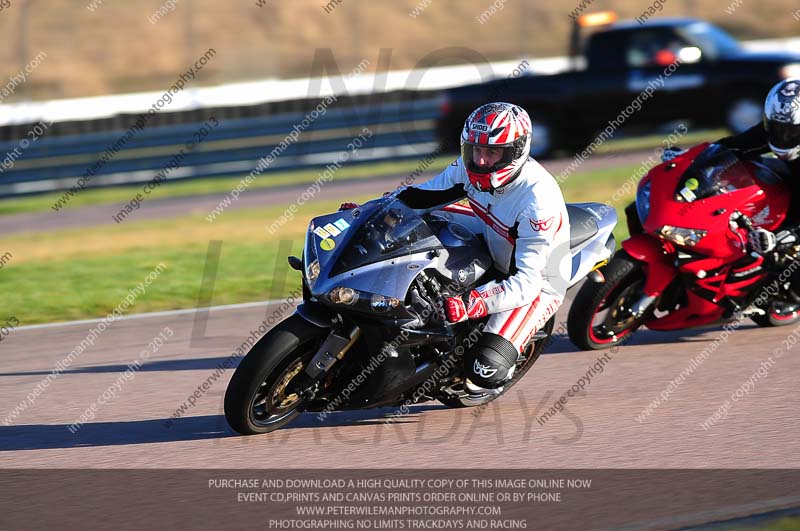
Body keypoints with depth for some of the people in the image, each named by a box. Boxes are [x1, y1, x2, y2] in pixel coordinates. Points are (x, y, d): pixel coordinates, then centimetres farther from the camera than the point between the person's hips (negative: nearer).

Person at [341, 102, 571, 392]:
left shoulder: (538, 199, -35)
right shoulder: (470, 167, -14)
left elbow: (526, 283, -37)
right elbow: (423, 194, 3)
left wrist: (468, 304, -50)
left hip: (537, 283, -7)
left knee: (484, 369, -25)